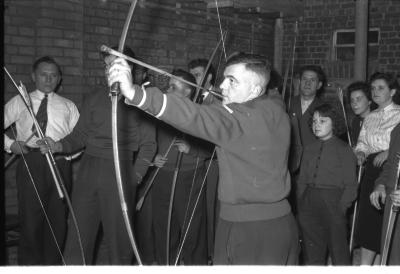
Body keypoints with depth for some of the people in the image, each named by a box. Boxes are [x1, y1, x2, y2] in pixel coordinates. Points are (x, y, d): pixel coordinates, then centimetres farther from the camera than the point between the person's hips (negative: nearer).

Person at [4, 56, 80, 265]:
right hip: (31, 162, -2)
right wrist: (10, 144, -3)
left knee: (58, 219, 4)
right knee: (30, 218, -5)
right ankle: (29, 264, 6)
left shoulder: (68, 106, 17)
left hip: (60, 164, 2)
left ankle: (53, 265, 15)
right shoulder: (19, 102, 14)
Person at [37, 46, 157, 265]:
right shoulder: (94, 99, 12)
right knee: (78, 236, 2)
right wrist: (59, 146, -7)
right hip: (89, 170, 3)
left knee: (119, 237, 0)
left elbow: (148, 144, 2)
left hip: (120, 172, -3)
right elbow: (79, 136, 11)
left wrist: (136, 176, -7)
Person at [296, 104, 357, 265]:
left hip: (333, 203, -4)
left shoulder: (344, 149, 0)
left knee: (338, 251, 2)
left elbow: (350, 185, -4)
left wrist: (341, 207, -13)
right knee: (312, 254, 10)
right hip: (309, 205, 5)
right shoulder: (309, 149, 14)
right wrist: (300, 205, 5)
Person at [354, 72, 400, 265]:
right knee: (367, 219, 4)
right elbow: (362, 143, 16)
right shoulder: (370, 118, 17)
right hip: (371, 171, 5)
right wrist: (360, 153, -4)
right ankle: (365, 267, 10)